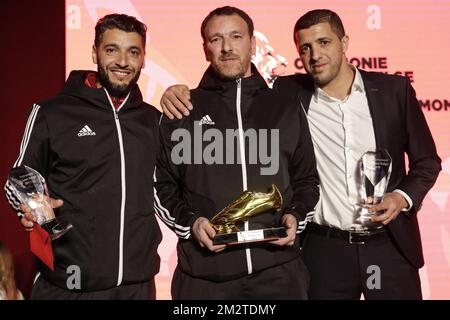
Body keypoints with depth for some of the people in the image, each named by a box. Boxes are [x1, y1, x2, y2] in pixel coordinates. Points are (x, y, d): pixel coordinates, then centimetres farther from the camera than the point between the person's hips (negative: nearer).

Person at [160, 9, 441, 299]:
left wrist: (403, 197, -11)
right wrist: (182, 92, -13)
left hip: (390, 245, 1)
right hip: (324, 249, 0)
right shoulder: (289, 94, -3)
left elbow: (427, 160, 7)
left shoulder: (394, 89, -1)